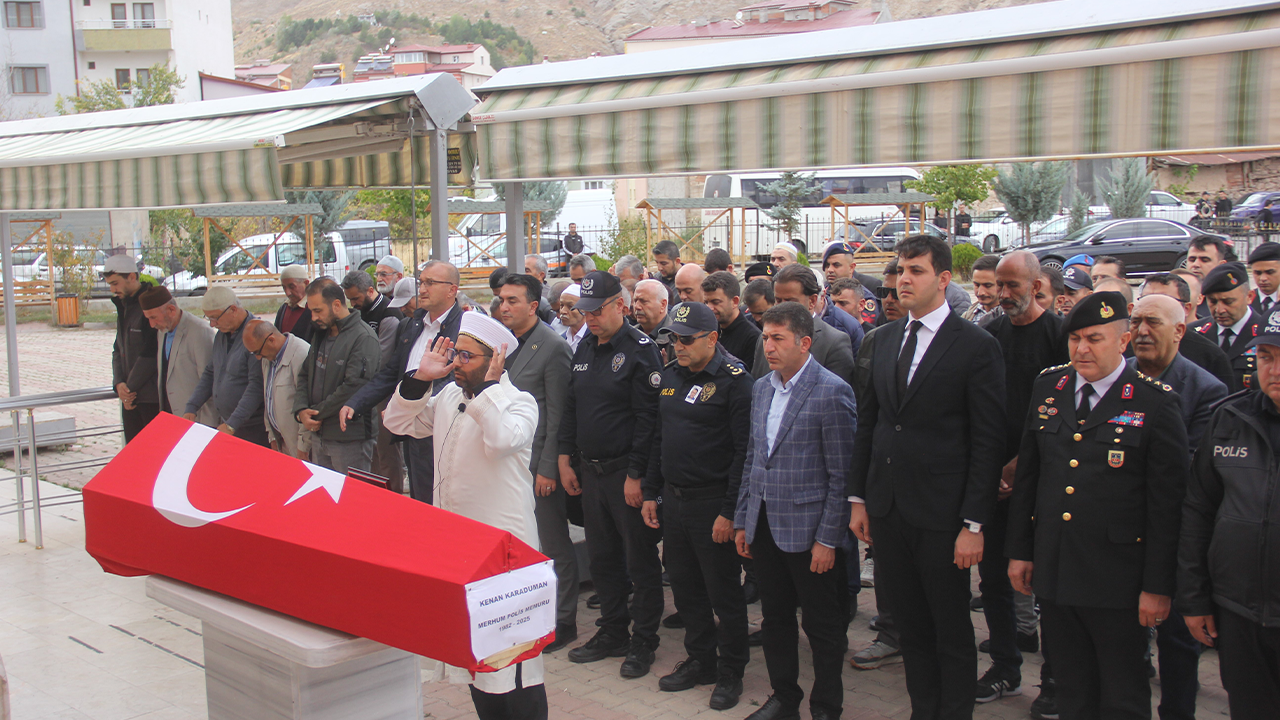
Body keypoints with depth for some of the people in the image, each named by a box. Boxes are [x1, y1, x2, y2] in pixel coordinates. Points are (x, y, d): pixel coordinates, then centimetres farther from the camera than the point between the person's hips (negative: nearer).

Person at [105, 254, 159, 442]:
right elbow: (118, 349, 15)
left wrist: (130, 388, -10)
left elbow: (150, 353, -17)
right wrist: (119, 383, -1)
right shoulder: (123, 305, 15)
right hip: (130, 397, 9)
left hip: (153, 397, -9)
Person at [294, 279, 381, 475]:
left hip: (350, 439, -8)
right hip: (319, 435, 8)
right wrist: (301, 410, -2)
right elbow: (305, 375, 16)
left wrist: (316, 413, -12)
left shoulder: (364, 338, -15)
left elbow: (353, 387, -21)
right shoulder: (322, 335, 13)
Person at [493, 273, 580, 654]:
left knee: (555, 547, 4)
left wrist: (548, 468, -14)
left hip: (539, 463, -7)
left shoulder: (553, 347, -10)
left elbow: (558, 415, -12)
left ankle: (563, 622, 15)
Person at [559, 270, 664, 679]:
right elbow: (571, 408, 17)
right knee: (602, 557, 15)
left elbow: (648, 419, -16)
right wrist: (566, 459, 11)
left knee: (641, 561, 3)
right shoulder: (584, 350, 11)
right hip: (590, 472, 7)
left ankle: (643, 642, 15)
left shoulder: (640, 350, -12)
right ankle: (613, 633, 28)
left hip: (627, 473, -7)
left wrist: (636, 475, -18)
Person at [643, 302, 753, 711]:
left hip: (713, 503, -7)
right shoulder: (670, 376, 10)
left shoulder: (734, 380, -13)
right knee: (685, 586, 15)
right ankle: (700, 661, 31)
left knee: (724, 592, 4)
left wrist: (730, 512, -18)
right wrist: (650, 493, 14)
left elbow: (744, 450, -16)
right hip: (673, 500, 7)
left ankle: (731, 672, 20)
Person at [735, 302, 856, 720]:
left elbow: (842, 476, -12)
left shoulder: (833, 393, -12)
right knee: (775, 618, 16)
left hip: (808, 529, -6)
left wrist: (828, 539, -14)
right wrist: (742, 521, 13)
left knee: (823, 626, 6)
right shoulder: (762, 388, 9)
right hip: (765, 526, 6)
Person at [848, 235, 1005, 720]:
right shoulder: (886, 339, 10)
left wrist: (973, 524, -14)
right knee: (910, 626, 15)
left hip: (940, 514, -5)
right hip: (887, 510, 5)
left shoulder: (976, 346, -8)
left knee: (951, 632, 7)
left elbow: (988, 442, -10)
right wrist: (858, 498, 9)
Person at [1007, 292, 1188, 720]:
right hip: (1053, 571, 4)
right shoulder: (1047, 388, 6)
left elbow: (1167, 504, -9)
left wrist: (1157, 586, -9)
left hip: (1116, 580, -4)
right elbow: (1027, 474, 11)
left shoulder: (1155, 404, -9)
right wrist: (1019, 550, 10)